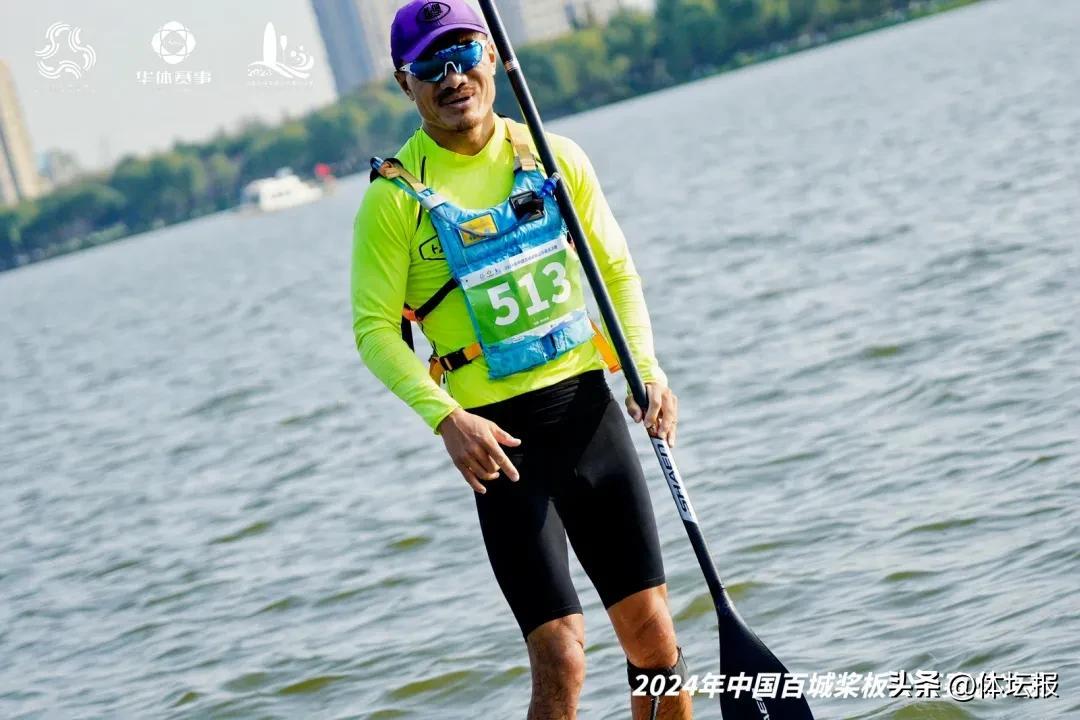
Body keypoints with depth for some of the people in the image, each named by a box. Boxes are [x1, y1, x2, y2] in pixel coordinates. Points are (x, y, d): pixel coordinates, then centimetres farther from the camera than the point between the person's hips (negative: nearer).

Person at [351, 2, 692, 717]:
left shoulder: (555, 158, 5)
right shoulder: (396, 195, -6)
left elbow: (617, 270, 14)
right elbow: (375, 330, -5)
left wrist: (649, 367, -2)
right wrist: (447, 419, -19)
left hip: (589, 409, 4)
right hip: (498, 437, -4)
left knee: (652, 631, 7)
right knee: (562, 660, -10)